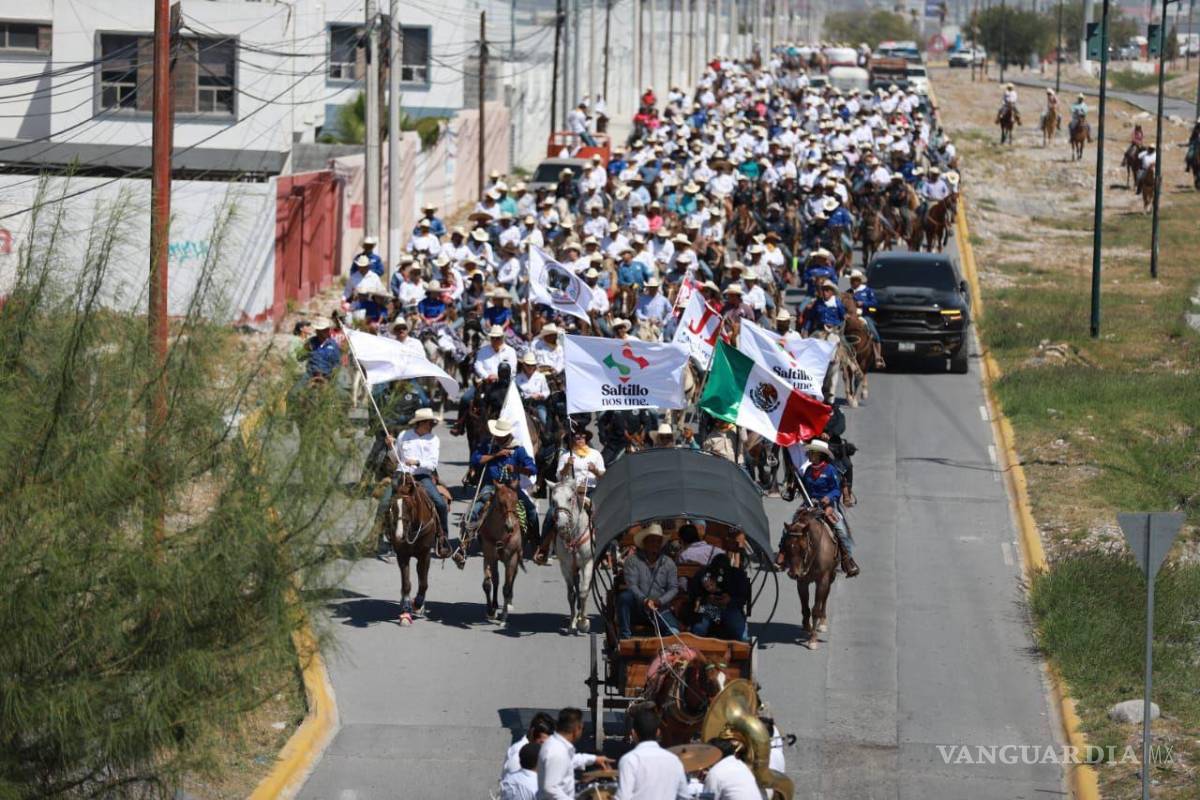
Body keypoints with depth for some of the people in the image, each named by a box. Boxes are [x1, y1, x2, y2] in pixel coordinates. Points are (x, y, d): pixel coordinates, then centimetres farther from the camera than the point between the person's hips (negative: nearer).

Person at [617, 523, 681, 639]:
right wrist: (644, 600, -28)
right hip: (637, 608, -1)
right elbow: (631, 585, -10)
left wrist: (660, 601, -16)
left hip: (660, 610, 1)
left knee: (674, 633, -27)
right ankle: (625, 637, -27)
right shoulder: (633, 561, 2)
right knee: (625, 596, -33)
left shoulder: (668, 563, 10)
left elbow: (674, 588, 3)